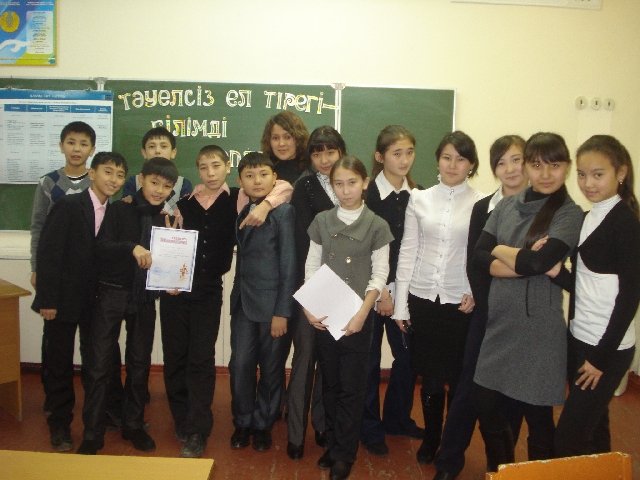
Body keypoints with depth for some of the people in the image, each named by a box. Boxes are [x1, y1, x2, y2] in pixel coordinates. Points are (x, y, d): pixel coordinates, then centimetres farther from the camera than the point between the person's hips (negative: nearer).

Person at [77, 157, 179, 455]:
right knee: (99, 363, 0)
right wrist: (132, 247, -32)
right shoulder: (119, 210, -5)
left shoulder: (165, 220, 5)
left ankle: (133, 425, 26)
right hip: (112, 294, -3)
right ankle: (92, 433, 12)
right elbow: (100, 248, -17)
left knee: (140, 363, 12)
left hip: (145, 298, 3)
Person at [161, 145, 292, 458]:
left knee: (202, 359, -2)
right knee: (175, 356, 8)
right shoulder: (184, 202, 7)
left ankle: (197, 432, 9)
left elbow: (284, 187, -5)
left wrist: (265, 204, -22)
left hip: (208, 291, -2)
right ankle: (182, 422, 28)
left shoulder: (239, 199, 0)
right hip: (175, 289, 3)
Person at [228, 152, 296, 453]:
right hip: (242, 301, 4)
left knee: (271, 368, 8)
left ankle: (263, 424, 27)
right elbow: (241, 257, 9)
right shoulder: (240, 212, 10)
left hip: (271, 303, -4)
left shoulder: (284, 212, -9)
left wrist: (282, 311, -13)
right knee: (240, 365, 5)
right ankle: (242, 422, 26)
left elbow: (289, 265, -11)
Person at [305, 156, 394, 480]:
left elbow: (379, 275, -5)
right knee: (329, 383, 12)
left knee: (352, 386, 4)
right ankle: (332, 444, 28)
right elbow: (311, 267, 4)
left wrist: (362, 314, -14)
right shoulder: (322, 221, 4)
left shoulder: (377, 226, -3)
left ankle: (345, 453, 18)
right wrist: (309, 307, -7)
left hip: (357, 316, -2)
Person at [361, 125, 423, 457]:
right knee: (370, 359, 6)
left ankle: (397, 418, 31)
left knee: (408, 355, 9)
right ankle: (370, 428, 21)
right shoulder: (367, 194, -9)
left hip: (405, 289, 4)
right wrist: (379, 291, -10)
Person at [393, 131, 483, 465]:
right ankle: (430, 439, 32)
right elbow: (407, 251, 4)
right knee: (430, 377, 12)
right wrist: (400, 303, 2)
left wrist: (477, 293, -13)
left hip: (461, 303, -1)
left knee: (459, 379, 9)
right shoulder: (419, 199, 4)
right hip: (422, 299, 2)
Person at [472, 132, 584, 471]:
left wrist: (499, 250, -5)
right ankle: (498, 472, 38)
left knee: (537, 413, 10)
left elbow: (537, 262, -23)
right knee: (485, 404, 14)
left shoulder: (570, 214, -8)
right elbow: (478, 257, -4)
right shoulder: (506, 205, 6)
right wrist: (527, 263, -16)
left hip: (538, 327, -5)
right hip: (498, 322, 5)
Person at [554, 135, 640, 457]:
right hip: (579, 340, 8)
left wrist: (602, 357, -15)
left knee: (568, 441, -4)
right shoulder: (590, 217, 9)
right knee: (592, 431, 18)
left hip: (607, 348, -7)